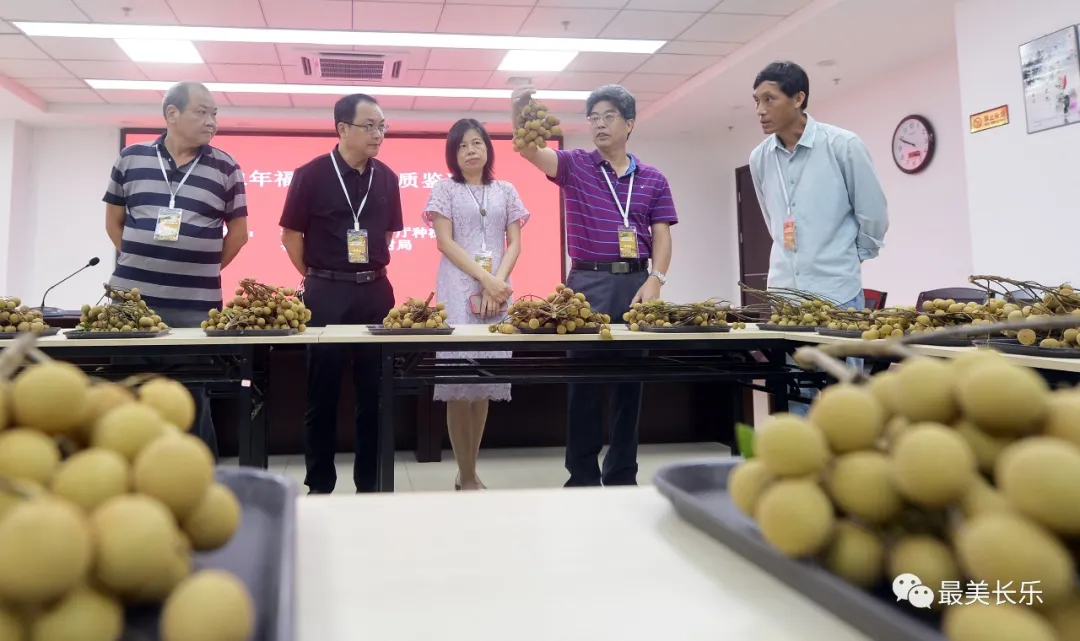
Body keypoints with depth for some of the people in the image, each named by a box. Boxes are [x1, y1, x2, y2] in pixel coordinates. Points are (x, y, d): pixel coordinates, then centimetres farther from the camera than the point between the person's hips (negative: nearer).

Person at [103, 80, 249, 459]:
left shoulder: (225, 168, 2)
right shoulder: (131, 158, 6)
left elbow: (238, 231, 6)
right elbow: (114, 219, 14)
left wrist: (204, 268, 4)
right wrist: (138, 262, 8)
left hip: (196, 304, -2)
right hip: (131, 296, 2)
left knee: (192, 399, 6)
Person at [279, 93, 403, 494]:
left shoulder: (386, 178, 6)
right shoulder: (312, 174, -6)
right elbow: (291, 235, -1)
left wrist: (371, 269, 11)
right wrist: (318, 279, 3)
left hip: (375, 291, 4)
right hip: (327, 292, -3)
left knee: (374, 392, 7)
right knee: (323, 392, 4)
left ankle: (370, 482, 18)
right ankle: (319, 484, 17)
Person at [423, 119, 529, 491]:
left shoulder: (506, 192, 14)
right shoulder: (445, 189, 6)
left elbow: (515, 244, 7)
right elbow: (445, 242, -4)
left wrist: (498, 283, -9)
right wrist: (484, 278, -14)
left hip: (498, 291, 3)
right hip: (459, 291, -3)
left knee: (485, 383, 4)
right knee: (459, 383, -6)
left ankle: (470, 472, 14)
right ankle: (466, 477, 2)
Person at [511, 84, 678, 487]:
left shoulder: (653, 180, 10)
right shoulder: (575, 166, 6)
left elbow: (662, 236, 4)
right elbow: (529, 150, -9)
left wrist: (655, 280, -11)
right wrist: (518, 112, -28)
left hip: (635, 283, 2)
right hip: (587, 282, -2)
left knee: (629, 382, 7)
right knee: (584, 383, 0)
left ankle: (622, 476, 18)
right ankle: (583, 477, 11)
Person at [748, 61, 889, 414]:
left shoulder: (843, 146, -9)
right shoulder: (759, 158, 5)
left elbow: (873, 215, 2)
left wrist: (848, 257, 11)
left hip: (837, 293, -4)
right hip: (783, 292, 4)